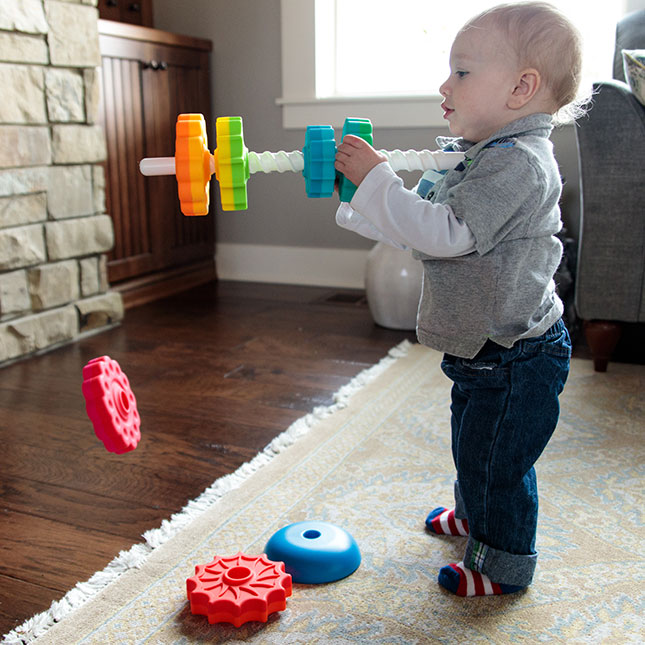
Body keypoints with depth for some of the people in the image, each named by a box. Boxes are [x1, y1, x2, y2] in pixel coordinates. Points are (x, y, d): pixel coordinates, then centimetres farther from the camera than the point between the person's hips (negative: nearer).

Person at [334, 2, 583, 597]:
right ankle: (474, 515, 52)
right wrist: (361, 190, 4)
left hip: (517, 358, -10)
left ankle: (503, 565, 27)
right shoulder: (473, 156, 9)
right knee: (472, 445, 27)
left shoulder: (519, 163, -24)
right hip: (483, 350, 10)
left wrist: (377, 179, -27)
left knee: (495, 459, 5)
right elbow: (422, 225, 14)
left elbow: (447, 234, -32)